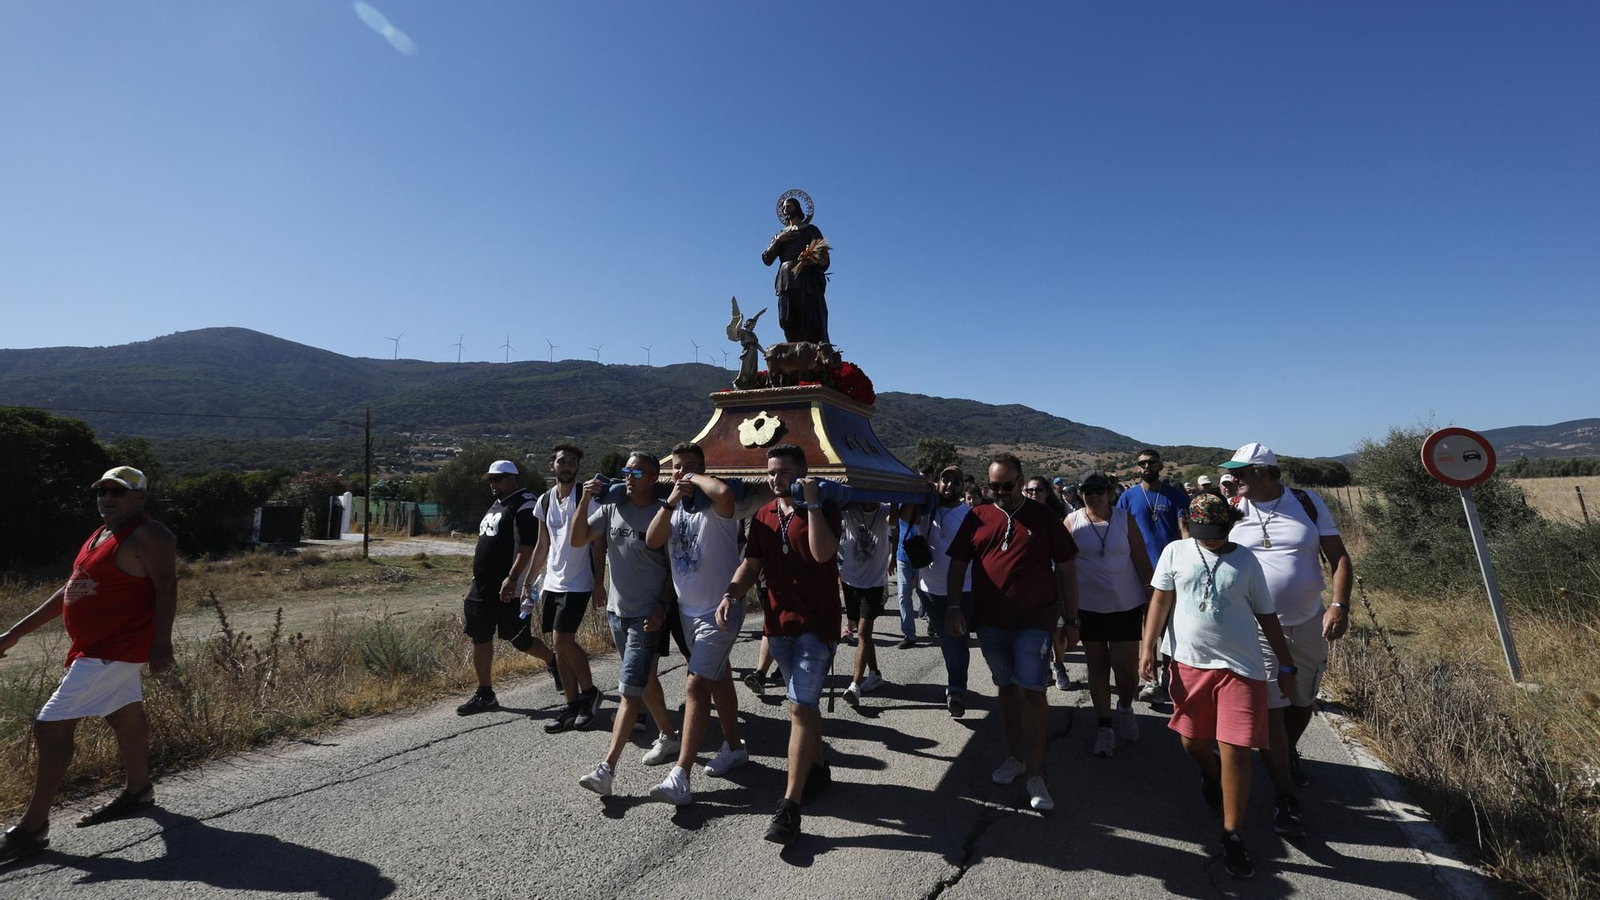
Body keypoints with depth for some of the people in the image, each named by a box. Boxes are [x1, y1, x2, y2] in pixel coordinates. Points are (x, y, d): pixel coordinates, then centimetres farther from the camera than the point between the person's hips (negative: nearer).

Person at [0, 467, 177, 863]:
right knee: (126, 718, 19)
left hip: (113, 650, -10)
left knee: (51, 726, -7)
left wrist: (161, 644, -26)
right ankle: (138, 789, 34)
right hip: (99, 648, 10)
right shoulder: (101, 535, 15)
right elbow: (69, 590, 21)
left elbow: (166, 588, -22)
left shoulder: (148, 536, -16)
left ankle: (32, 827, 3)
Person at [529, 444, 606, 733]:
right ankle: (573, 706, 19)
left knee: (563, 640, -11)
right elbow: (542, 546, 16)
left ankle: (589, 692, 11)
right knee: (562, 644, 9)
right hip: (552, 583, 6)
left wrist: (599, 584, -15)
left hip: (577, 584, -6)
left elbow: (597, 544, -10)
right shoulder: (544, 501, 9)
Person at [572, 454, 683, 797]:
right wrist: (585, 501, -12)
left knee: (630, 689, -7)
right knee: (644, 679, 20)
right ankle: (668, 736, 38)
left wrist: (662, 607, -16)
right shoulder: (612, 508, 2)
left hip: (646, 616, -6)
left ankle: (607, 768, -2)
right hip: (616, 611, 7)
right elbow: (578, 540, -1)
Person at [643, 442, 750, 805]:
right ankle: (734, 747, 37)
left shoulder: (715, 507, -15)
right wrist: (670, 501, -19)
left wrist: (696, 478, -21)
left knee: (696, 685, -12)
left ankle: (680, 776, -8)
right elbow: (653, 541, -9)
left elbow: (724, 492, -40)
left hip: (719, 610, -8)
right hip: (688, 609, 8)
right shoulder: (672, 508, 6)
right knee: (718, 679, 21)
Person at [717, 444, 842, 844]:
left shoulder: (824, 510, -9)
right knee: (805, 702, 19)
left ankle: (790, 805, -5)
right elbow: (751, 564, 9)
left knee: (800, 707, -10)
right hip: (779, 623, 6)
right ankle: (818, 770, 38)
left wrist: (811, 502, -26)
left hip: (817, 624, -6)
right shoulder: (763, 517, 7)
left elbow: (823, 553, -26)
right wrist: (731, 594, -9)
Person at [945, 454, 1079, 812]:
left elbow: (1066, 571, 1)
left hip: (1035, 621, -3)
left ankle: (1035, 775, 9)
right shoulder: (976, 518, 3)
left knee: (1032, 692, -3)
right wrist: (952, 606, -2)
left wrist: (1070, 620, -1)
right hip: (990, 621, 3)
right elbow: (957, 565, 7)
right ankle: (1016, 756, 32)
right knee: (1007, 688, 16)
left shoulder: (1044, 518, -2)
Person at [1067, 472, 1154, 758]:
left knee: (1127, 669, 2)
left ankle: (1125, 707, 34)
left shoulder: (1124, 519, -2)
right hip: (1088, 607, 0)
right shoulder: (1072, 522, -3)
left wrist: (1152, 600, -2)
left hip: (1126, 607, 0)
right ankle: (1105, 727, 25)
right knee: (1097, 666, 11)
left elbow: (1142, 561, 0)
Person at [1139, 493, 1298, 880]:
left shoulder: (1246, 560, 1)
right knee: (1192, 741, 15)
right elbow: (1161, 601, 0)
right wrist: (1148, 648, -6)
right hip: (1189, 662, 1)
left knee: (1235, 751, -3)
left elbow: (1266, 615, 8)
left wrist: (1286, 664, 8)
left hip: (1240, 666, -1)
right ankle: (1211, 774, 50)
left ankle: (1232, 837, 12)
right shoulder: (1175, 552, 0)